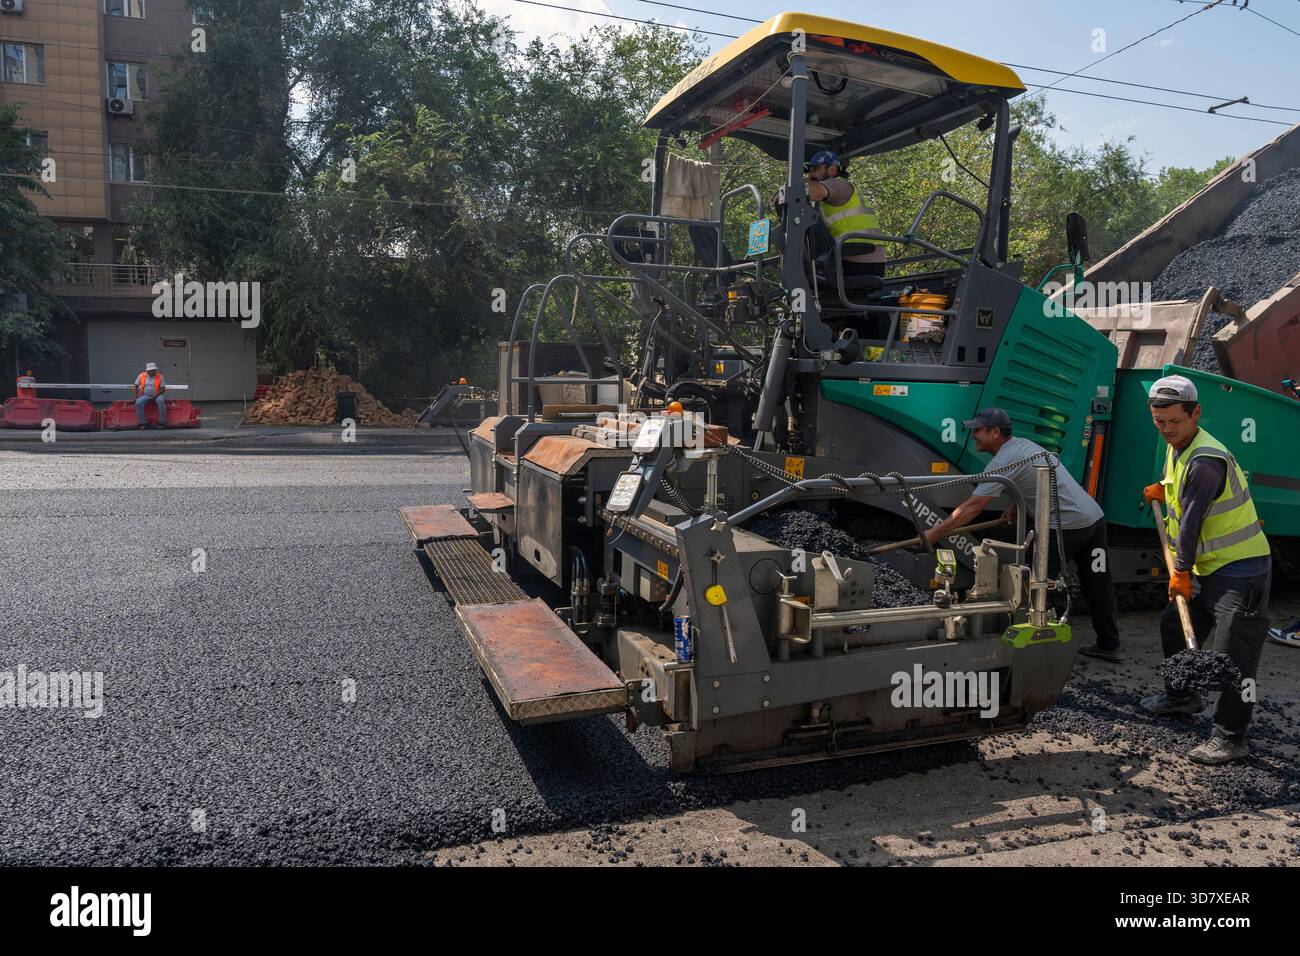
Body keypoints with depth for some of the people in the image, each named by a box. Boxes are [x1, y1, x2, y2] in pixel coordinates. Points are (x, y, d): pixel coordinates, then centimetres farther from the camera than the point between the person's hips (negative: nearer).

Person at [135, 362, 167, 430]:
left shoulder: (159, 376, -2)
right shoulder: (141, 376, 3)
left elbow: (163, 388, -2)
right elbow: (136, 386, 12)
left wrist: (156, 395, -17)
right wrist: (136, 396, 2)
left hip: (156, 395, -2)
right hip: (145, 395, 2)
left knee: (161, 401, -35)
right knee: (138, 403, -27)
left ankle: (162, 422, -26)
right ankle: (143, 423, -16)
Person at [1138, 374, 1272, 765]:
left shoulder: (1205, 460, -26)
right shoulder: (1178, 448, 7)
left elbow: (1191, 520, -21)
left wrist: (1181, 572, -14)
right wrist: (1163, 490, 15)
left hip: (1242, 569, -10)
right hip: (1212, 568, 10)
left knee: (1231, 652, -9)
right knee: (1174, 624, 21)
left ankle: (1230, 737, 0)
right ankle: (1181, 695, 40)